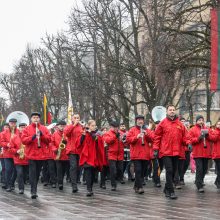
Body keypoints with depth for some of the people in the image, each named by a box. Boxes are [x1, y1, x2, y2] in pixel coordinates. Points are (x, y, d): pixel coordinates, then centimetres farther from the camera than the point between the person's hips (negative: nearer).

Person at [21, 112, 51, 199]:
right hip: (31, 154, -3)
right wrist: (32, 137, -20)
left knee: (37, 173, 11)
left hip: (41, 154, 3)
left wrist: (42, 135, -13)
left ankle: (34, 190, 22)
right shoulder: (27, 129, 4)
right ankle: (33, 191, -15)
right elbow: (23, 140, -5)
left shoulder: (44, 129, 9)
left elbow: (49, 139, 3)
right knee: (32, 172, -11)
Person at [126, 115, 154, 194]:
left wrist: (147, 134, -10)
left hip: (145, 155, 4)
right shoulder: (132, 130, 6)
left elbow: (152, 139, 6)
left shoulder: (147, 130, 15)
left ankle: (136, 186, 19)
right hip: (136, 154, -4)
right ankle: (139, 187, -17)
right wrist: (137, 137, -18)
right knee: (138, 170, -15)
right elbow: (128, 139, -5)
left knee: (143, 171, 8)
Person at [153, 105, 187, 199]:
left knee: (173, 171, 11)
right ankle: (171, 191, -10)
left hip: (176, 152, 5)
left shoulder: (180, 124, 10)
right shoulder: (163, 123, 0)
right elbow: (157, 137, 0)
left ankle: (166, 189, 25)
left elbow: (183, 137, 13)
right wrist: (156, 149, -5)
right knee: (169, 170, -12)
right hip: (166, 152, -5)